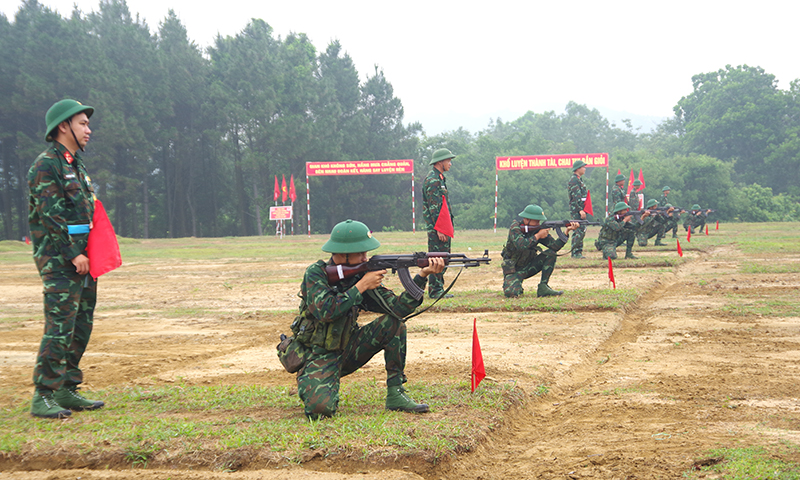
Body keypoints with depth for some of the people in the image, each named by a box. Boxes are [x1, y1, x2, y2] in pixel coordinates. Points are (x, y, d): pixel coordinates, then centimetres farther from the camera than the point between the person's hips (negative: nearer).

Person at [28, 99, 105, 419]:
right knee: (60, 327, -12)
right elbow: (50, 215, -17)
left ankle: (67, 391, 16)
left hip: (82, 258, 9)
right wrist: (73, 254, -18)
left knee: (81, 327, 10)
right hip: (59, 260, -9)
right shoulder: (46, 165, -9)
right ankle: (42, 398, -8)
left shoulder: (77, 166, 19)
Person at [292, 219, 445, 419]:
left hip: (348, 350, 5)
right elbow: (325, 311, -30)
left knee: (394, 323, -13)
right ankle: (312, 387, 8)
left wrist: (423, 276, -19)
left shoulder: (361, 275, -2)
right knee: (320, 408, -30)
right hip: (319, 356, -5)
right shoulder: (316, 273, -15)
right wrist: (361, 286, -26)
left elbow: (397, 307, -9)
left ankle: (395, 393, -8)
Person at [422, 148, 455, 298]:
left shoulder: (440, 178, 18)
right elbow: (434, 207, -19)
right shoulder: (432, 180, -14)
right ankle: (435, 291, -4)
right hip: (436, 226, -10)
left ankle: (439, 289, 18)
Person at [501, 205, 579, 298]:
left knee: (551, 254, -14)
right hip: (512, 268, -5)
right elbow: (521, 245, -34)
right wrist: (538, 235, -27)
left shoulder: (539, 229, -4)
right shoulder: (515, 227, -17)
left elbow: (555, 246, -12)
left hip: (528, 267, 5)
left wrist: (567, 231, -23)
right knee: (511, 293, -30)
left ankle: (543, 287, -14)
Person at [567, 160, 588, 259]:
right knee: (579, 231, -12)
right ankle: (575, 253, -9)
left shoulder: (578, 180, 21)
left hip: (580, 210, 10)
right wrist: (580, 210, -24)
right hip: (576, 210, -10)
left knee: (581, 231, 11)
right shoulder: (574, 180, -12)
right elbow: (576, 197, -20)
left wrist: (584, 209, 22)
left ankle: (578, 252, 14)